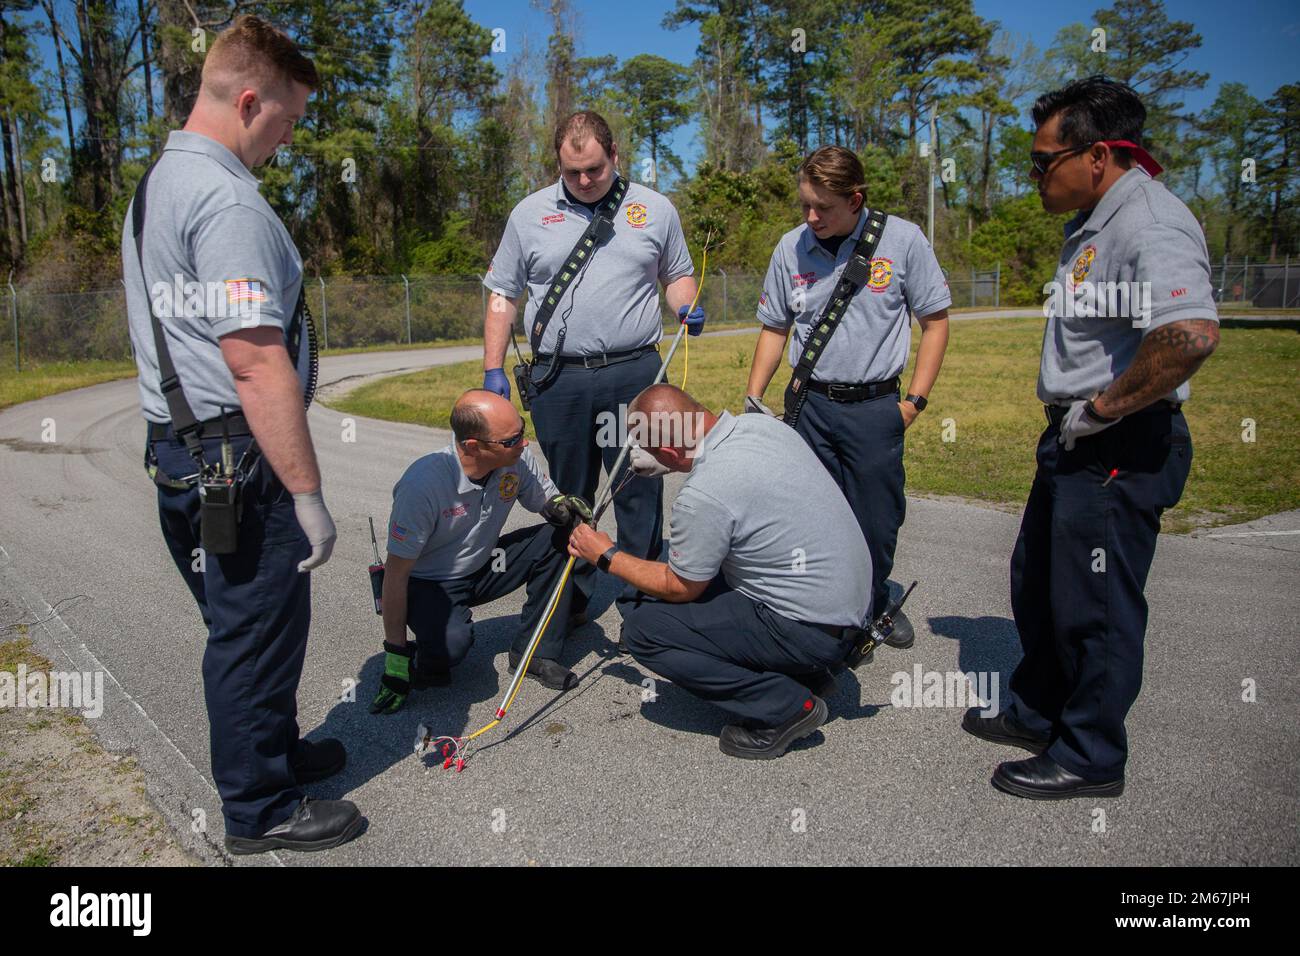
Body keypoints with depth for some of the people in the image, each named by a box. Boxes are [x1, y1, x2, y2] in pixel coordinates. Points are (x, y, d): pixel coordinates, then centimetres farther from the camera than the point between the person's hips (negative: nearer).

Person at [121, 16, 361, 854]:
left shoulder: (156, 186, 15)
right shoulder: (228, 200, -18)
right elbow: (256, 362, -24)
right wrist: (308, 494, -21)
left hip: (181, 446, 10)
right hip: (236, 461, -10)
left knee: (244, 626, 22)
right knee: (259, 630, 4)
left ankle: (274, 751, 40)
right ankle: (262, 810, 21)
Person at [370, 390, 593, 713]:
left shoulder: (517, 457, -17)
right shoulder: (422, 484, -31)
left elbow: (546, 499, 2)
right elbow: (396, 573, -23)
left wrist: (561, 504, -25)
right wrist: (395, 657, -20)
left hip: (483, 566, 6)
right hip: (429, 582, -5)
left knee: (561, 536, -16)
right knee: (451, 643, -35)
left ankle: (535, 652, -5)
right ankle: (426, 658, 3)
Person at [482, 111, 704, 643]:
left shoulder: (654, 210, 8)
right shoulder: (530, 214, 8)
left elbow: (677, 273, 18)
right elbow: (503, 296, 9)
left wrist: (686, 308, -5)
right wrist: (493, 370, 3)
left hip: (635, 375, 0)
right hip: (558, 379, 1)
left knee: (640, 493, 3)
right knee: (568, 497, 10)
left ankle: (640, 601, 16)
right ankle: (571, 600, 26)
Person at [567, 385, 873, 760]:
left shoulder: (704, 495, -26)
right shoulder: (762, 423, -2)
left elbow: (679, 588, -9)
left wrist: (608, 557, 3)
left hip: (811, 630, -9)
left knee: (644, 629, -8)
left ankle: (784, 707, -2)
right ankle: (805, 672, 18)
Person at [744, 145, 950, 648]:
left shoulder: (903, 240, -6)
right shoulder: (791, 247, 1)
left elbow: (935, 321, 1)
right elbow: (774, 328, 11)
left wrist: (915, 400, -4)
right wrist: (753, 399, 6)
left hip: (875, 406, -2)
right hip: (810, 404, 2)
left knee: (876, 518, 6)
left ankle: (875, 607, 32)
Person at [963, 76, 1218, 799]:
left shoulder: (1151, 224, -19)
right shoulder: (1097, 222, 13)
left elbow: (1194, 334, -35)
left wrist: (1103, 408, -24)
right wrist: (1072, 416, 14)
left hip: (1121, 448, -11)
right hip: (1079, 442, 11)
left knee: (1093, 605, 1)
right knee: (1038, 583, 20)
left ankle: (1091, 757, 19)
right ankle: (1039, 713, 39)